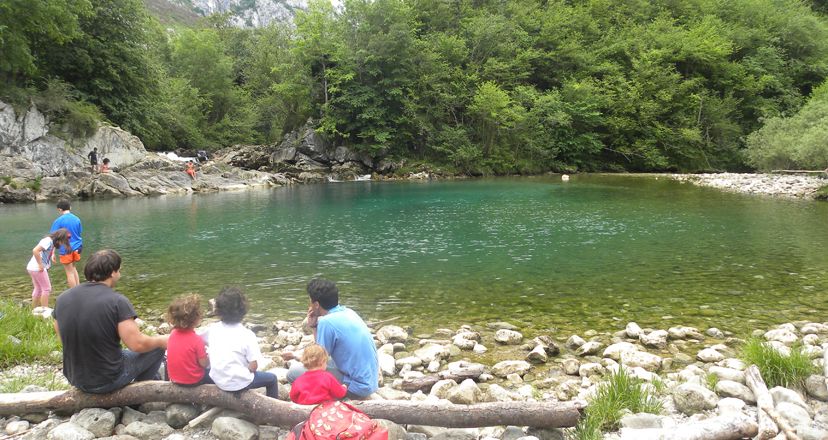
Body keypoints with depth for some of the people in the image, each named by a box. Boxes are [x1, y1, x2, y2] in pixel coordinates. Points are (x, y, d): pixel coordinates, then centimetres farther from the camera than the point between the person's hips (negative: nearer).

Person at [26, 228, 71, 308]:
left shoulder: (52, 241, 8)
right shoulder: (48, 241, -19)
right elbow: (35, 251, -29)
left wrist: (52, 255, 8)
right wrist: (40, 265, -24)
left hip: (32, 268, 10)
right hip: (37, 268, -10)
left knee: (38, 289, 18)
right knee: (46, 289, -2)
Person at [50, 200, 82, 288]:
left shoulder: (59, 220, -11)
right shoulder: (77, 219, 3)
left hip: (66, 249, -5)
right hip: (76, 247, 5)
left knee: (69, 272, 5)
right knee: (72, 268, 25)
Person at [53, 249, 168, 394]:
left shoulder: (62, 299, -5)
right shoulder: (117, 301, -23)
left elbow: (65, 337, 10)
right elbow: (137, 344, -23)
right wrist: (162, 341, -3)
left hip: (75, 379, 6)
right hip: (107, 382, -6)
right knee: (157, 348, 15)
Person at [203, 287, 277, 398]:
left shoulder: (212, 329, -9)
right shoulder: (247, 335, -21)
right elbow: (253, 367, -19)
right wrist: (248, 370, 2)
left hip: (218, 381, 5)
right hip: (240, 383, -5)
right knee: (272, 378, 17)